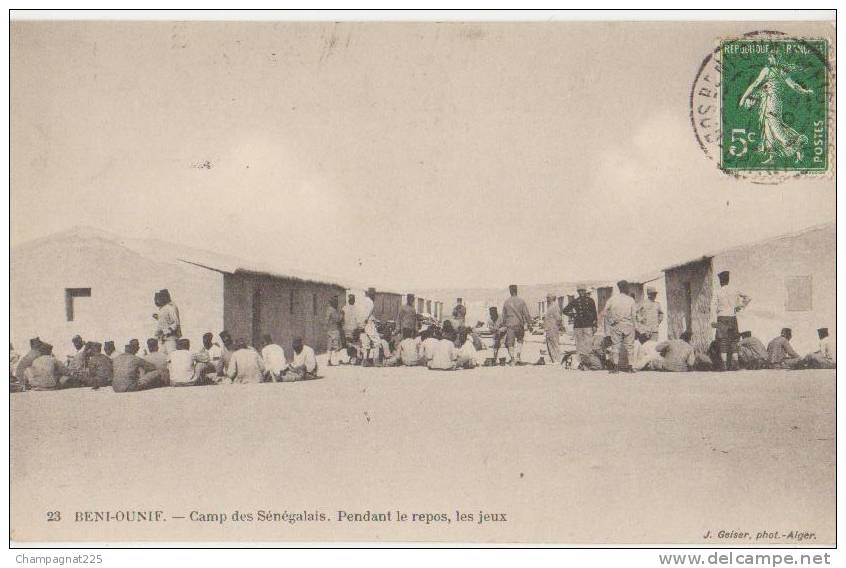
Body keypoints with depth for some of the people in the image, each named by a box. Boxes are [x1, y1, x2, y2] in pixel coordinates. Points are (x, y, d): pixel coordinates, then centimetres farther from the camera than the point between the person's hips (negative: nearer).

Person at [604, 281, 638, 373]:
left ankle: (616, 367, 2)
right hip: (628, 326, 0)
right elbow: (634, 315, -1)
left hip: (616, 326, 1)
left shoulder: (612, 299, -3)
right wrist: (633, 325, 12)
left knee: (615, 346, 6)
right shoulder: (631, 300, -4)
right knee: (629, 346, 7)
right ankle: (629, 367, 7)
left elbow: (606, 312, -1)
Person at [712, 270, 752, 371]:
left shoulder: (717, 292, -3)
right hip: (733, 317, 3)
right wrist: (740, 307, 11)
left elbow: (713, 307, -10)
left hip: (722, 317, -3)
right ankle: (735, 362, 7)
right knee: (733, 340, 9)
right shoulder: (734, 290, 5)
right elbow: (748, 298, 7)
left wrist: (718, 313, 2)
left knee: (723, 341, -3)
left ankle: (724, 363, -8)